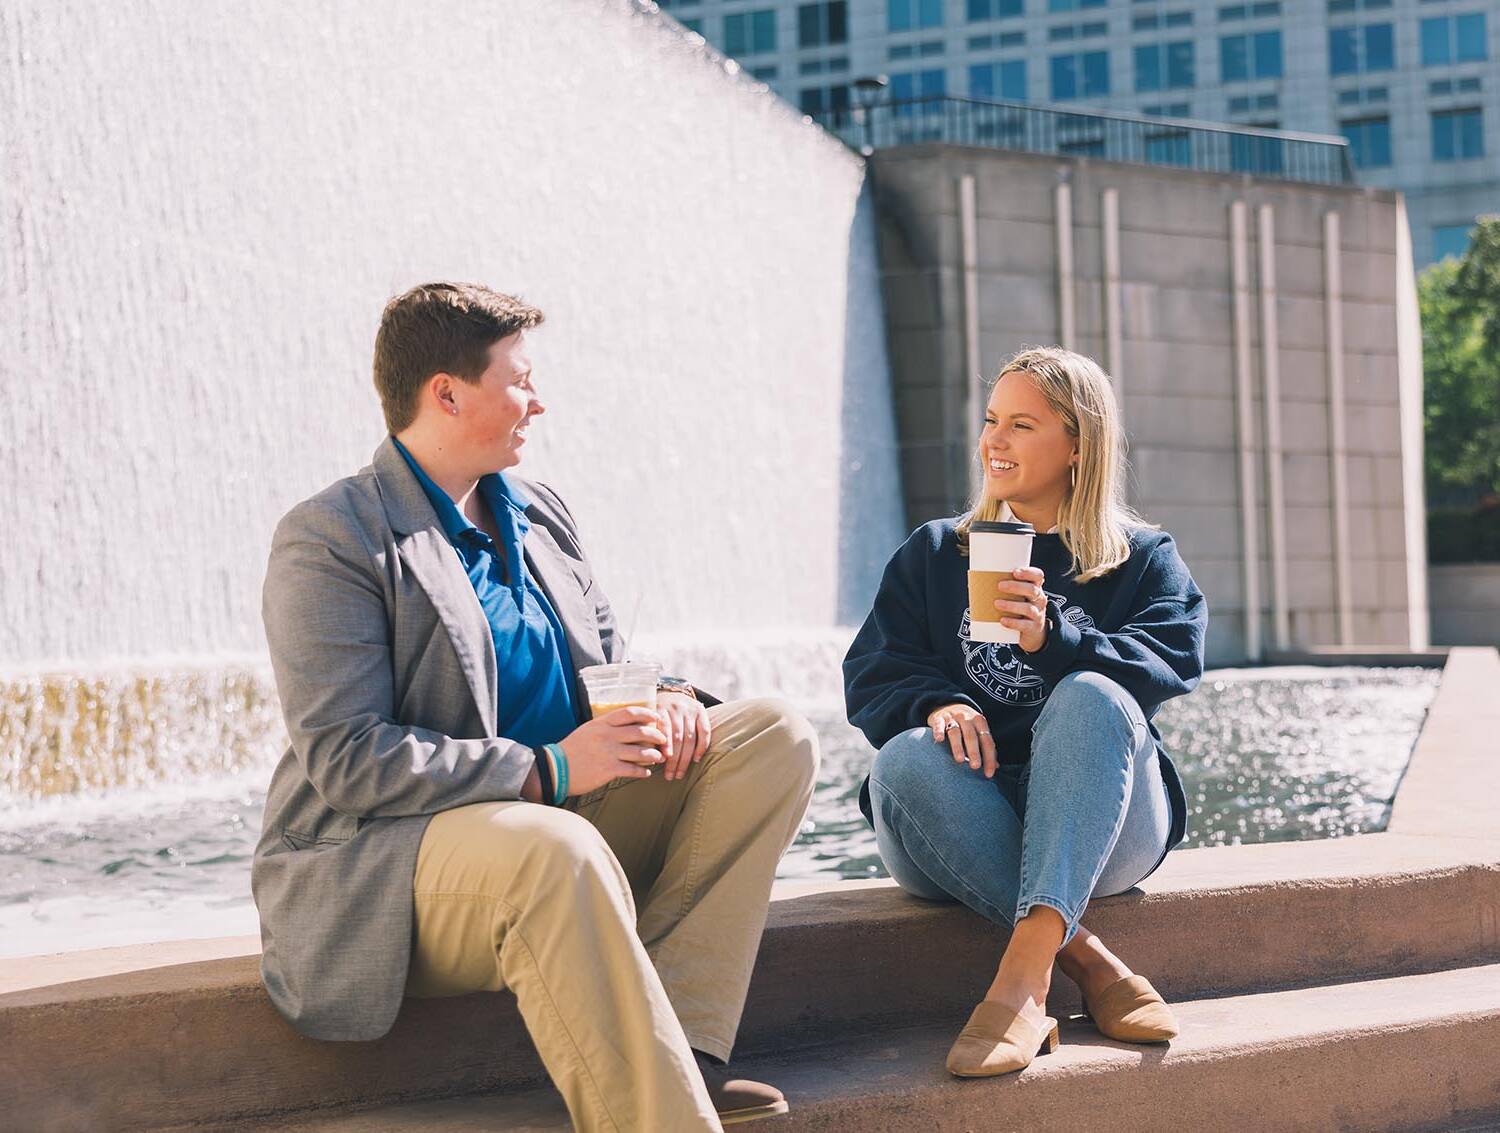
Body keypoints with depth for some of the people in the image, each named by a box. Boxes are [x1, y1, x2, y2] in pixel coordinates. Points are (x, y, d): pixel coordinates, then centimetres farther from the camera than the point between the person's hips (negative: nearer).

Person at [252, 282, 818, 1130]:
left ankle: (674, 1051, -19)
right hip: (383, 860, -8)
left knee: (777, 735, -6)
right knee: (554, 849, -41)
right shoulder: (332, 539, -11)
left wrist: (667, 700, -5)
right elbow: (344, 758, -19)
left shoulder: (539, 515, 15)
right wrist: (545, 771, -25)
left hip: (558, 822, 8)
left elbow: (611, 657, 21)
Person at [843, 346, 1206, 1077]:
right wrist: (936, 704, -18)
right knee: (905, 760, -32)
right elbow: (871, 679, 6)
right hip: (966, 826, 2)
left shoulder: (1144, 559, 15)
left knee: (1091, 698, -33)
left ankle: (1025, 969, -45)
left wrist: (1055, 641, -23)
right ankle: (1086, 962, -32)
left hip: (1098, 824, -1)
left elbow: (1172, 665, -5)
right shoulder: (933, 555, 19)